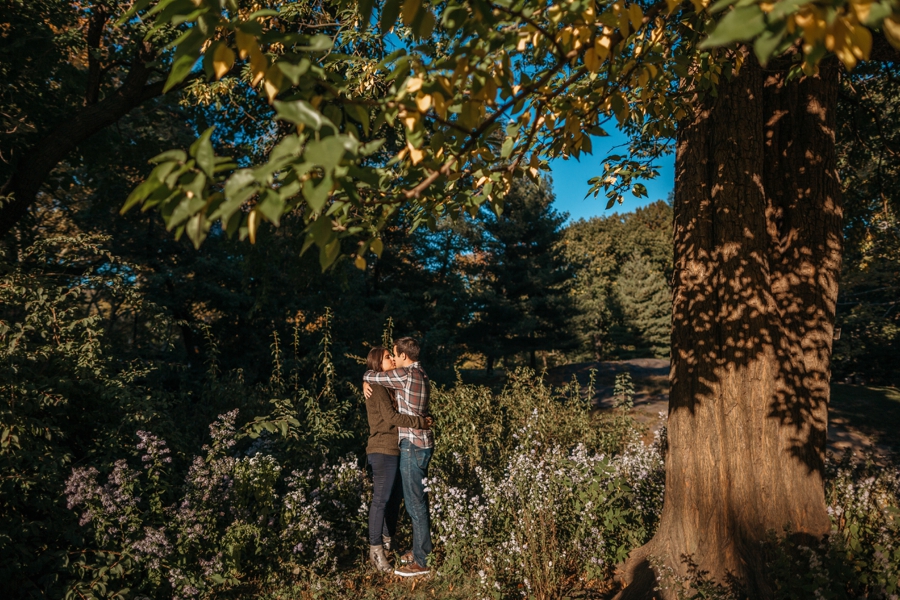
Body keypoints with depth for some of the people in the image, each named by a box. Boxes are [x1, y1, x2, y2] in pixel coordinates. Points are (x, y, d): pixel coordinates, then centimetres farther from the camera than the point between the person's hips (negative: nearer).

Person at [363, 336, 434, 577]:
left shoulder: (404, 374, -14)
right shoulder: (422, 376, 14)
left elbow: (371, 375, -6)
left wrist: (368, 379, 16)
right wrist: (368, 384, 6)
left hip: (412, 445, -10)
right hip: (422, 444, 10)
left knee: (415, 503, -4)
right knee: (418, 499, 17)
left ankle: (422, 562, 3)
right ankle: (423, 550, 26)